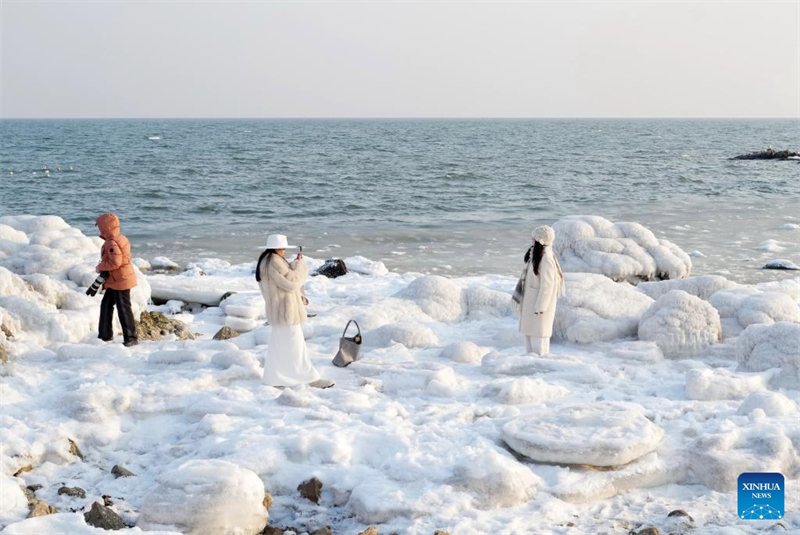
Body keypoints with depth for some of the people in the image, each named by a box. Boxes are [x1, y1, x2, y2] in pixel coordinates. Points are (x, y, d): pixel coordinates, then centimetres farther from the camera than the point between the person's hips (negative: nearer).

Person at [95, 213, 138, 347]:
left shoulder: (112, 243, -20)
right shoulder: (120, 239, 12)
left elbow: (115, 263, -27)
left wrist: (100, 267, -12)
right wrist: (103, 267, 11)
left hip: (121, 281, -11)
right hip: (115, 282, 11)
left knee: (123, 309, -6)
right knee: (106, 305, 18)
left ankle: (131, 338, -1)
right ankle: (105, 334, 26)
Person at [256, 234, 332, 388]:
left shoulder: (265, 261, 13)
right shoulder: (274, 262, -21)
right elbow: (291, 281, -21)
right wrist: (299, 264, -9)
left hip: (277, 311, 11)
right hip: (284, 310, -11)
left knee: (279, 344, 15)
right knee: (295, 344, -5)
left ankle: (274, 378, 19)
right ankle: (309, 377, -1)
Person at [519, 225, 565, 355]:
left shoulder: (546, 258, -21)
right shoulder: (535, 254, 8)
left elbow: (547, 285, -21)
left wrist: (540, 307, -19)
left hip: (540, 303, -10)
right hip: (531, 302, 10)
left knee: (538, 337, -3)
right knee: (529, 334, 16)